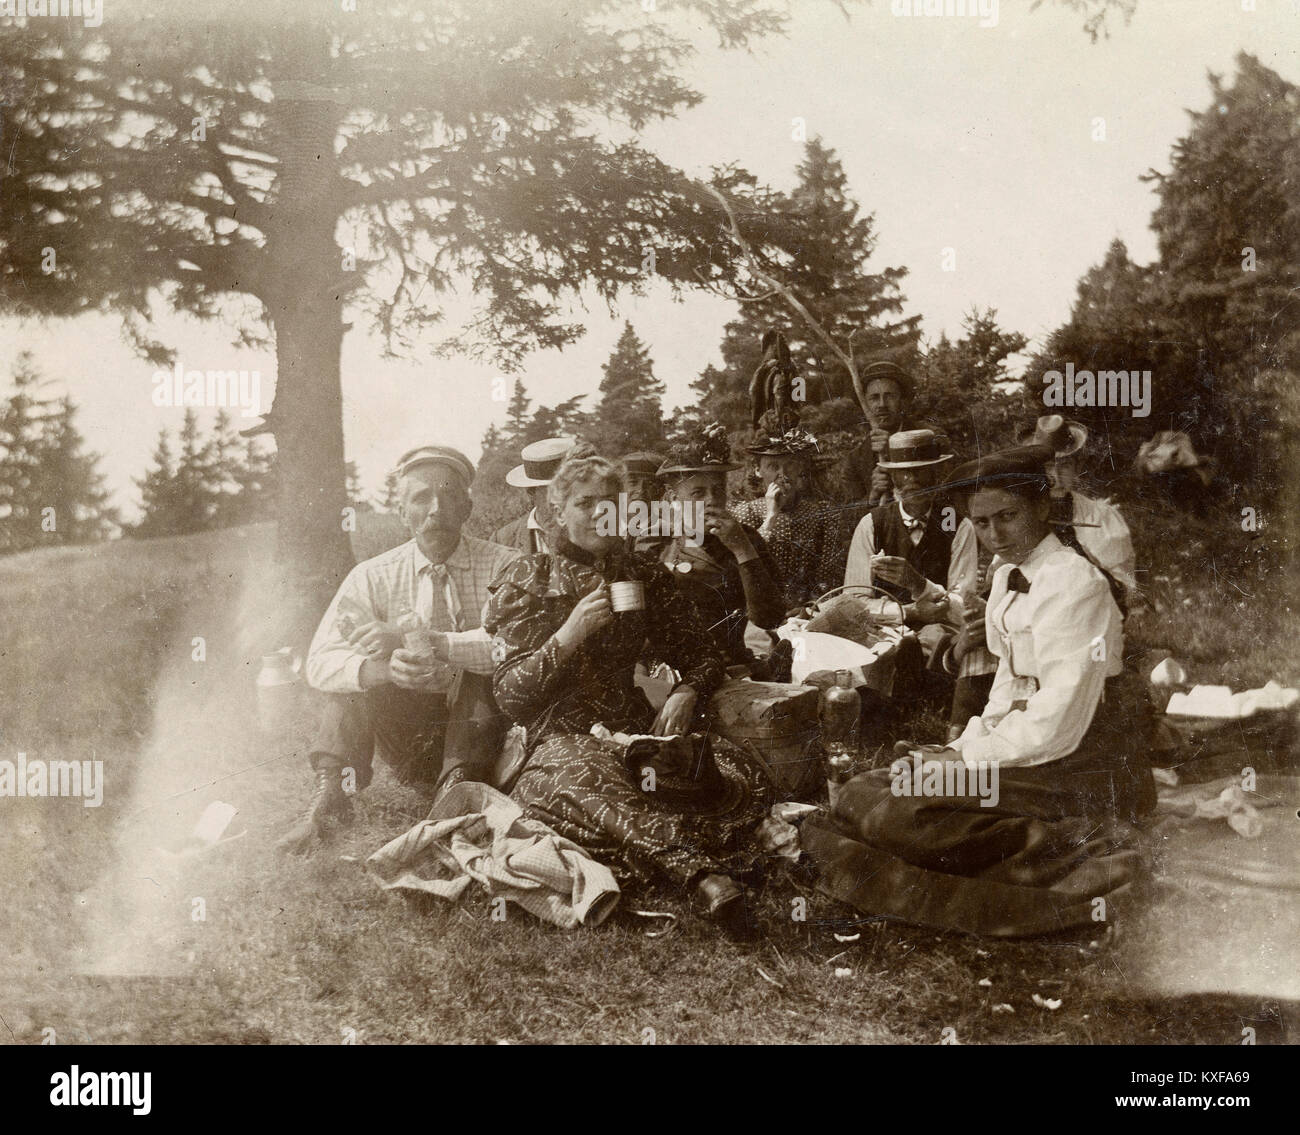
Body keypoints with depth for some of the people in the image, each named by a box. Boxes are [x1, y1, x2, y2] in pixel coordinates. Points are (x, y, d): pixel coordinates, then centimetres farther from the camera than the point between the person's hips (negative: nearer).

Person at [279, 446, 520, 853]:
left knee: (483, 670, -28)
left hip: (478, 726, -2)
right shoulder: (374, 576, -1)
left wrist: (413, 639, -33)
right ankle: (329, 794, -26)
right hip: (407, 739, 2)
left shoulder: (503, 567, -6)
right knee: (357, 664, -18)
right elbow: (320, 662, -14)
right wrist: (385, 669, -36)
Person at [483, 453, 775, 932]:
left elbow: (706, 656, 18)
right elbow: (509, 695, 0)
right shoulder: (529, 580, 6)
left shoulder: (645, 576, 16)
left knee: (745, 779, -26)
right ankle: (702, 871, -56)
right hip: (563, 738, -4)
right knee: (586, 783, -44)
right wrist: (570, 634, -13)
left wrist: (687, 692, -5)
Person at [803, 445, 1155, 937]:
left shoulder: (1073, 582, -16)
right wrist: (958, 747, 1)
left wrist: (961, 757, -13)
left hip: (1076, 766, -9)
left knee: (864, 804, -18)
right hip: (1020, 742, 9)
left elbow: (1059, 725, -20)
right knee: (862, 791, -2)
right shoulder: (1008, 579, 13)